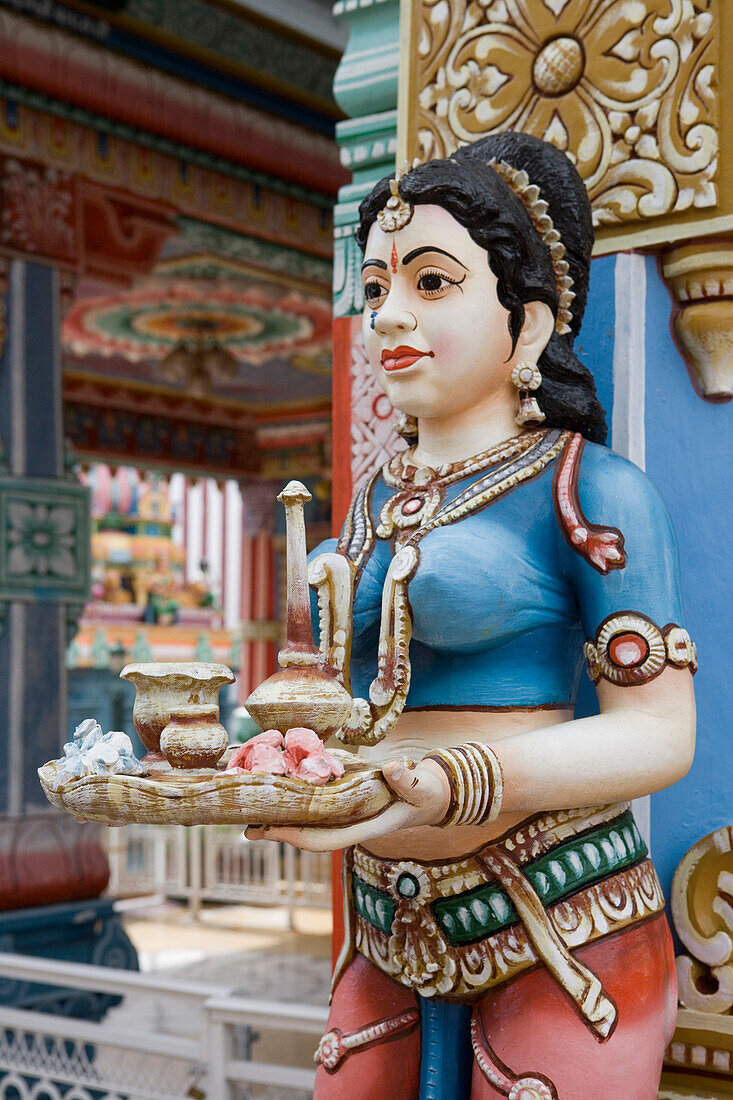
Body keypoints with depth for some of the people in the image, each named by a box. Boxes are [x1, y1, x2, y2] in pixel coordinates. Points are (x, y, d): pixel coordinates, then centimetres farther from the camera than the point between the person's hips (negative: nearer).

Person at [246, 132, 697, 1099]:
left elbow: (660, 730, -14)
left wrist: (449, 783, -27)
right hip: (387, 934, 6)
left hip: (557, 928, -6)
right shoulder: (376, 500, 12)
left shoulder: (587, 491, -8)